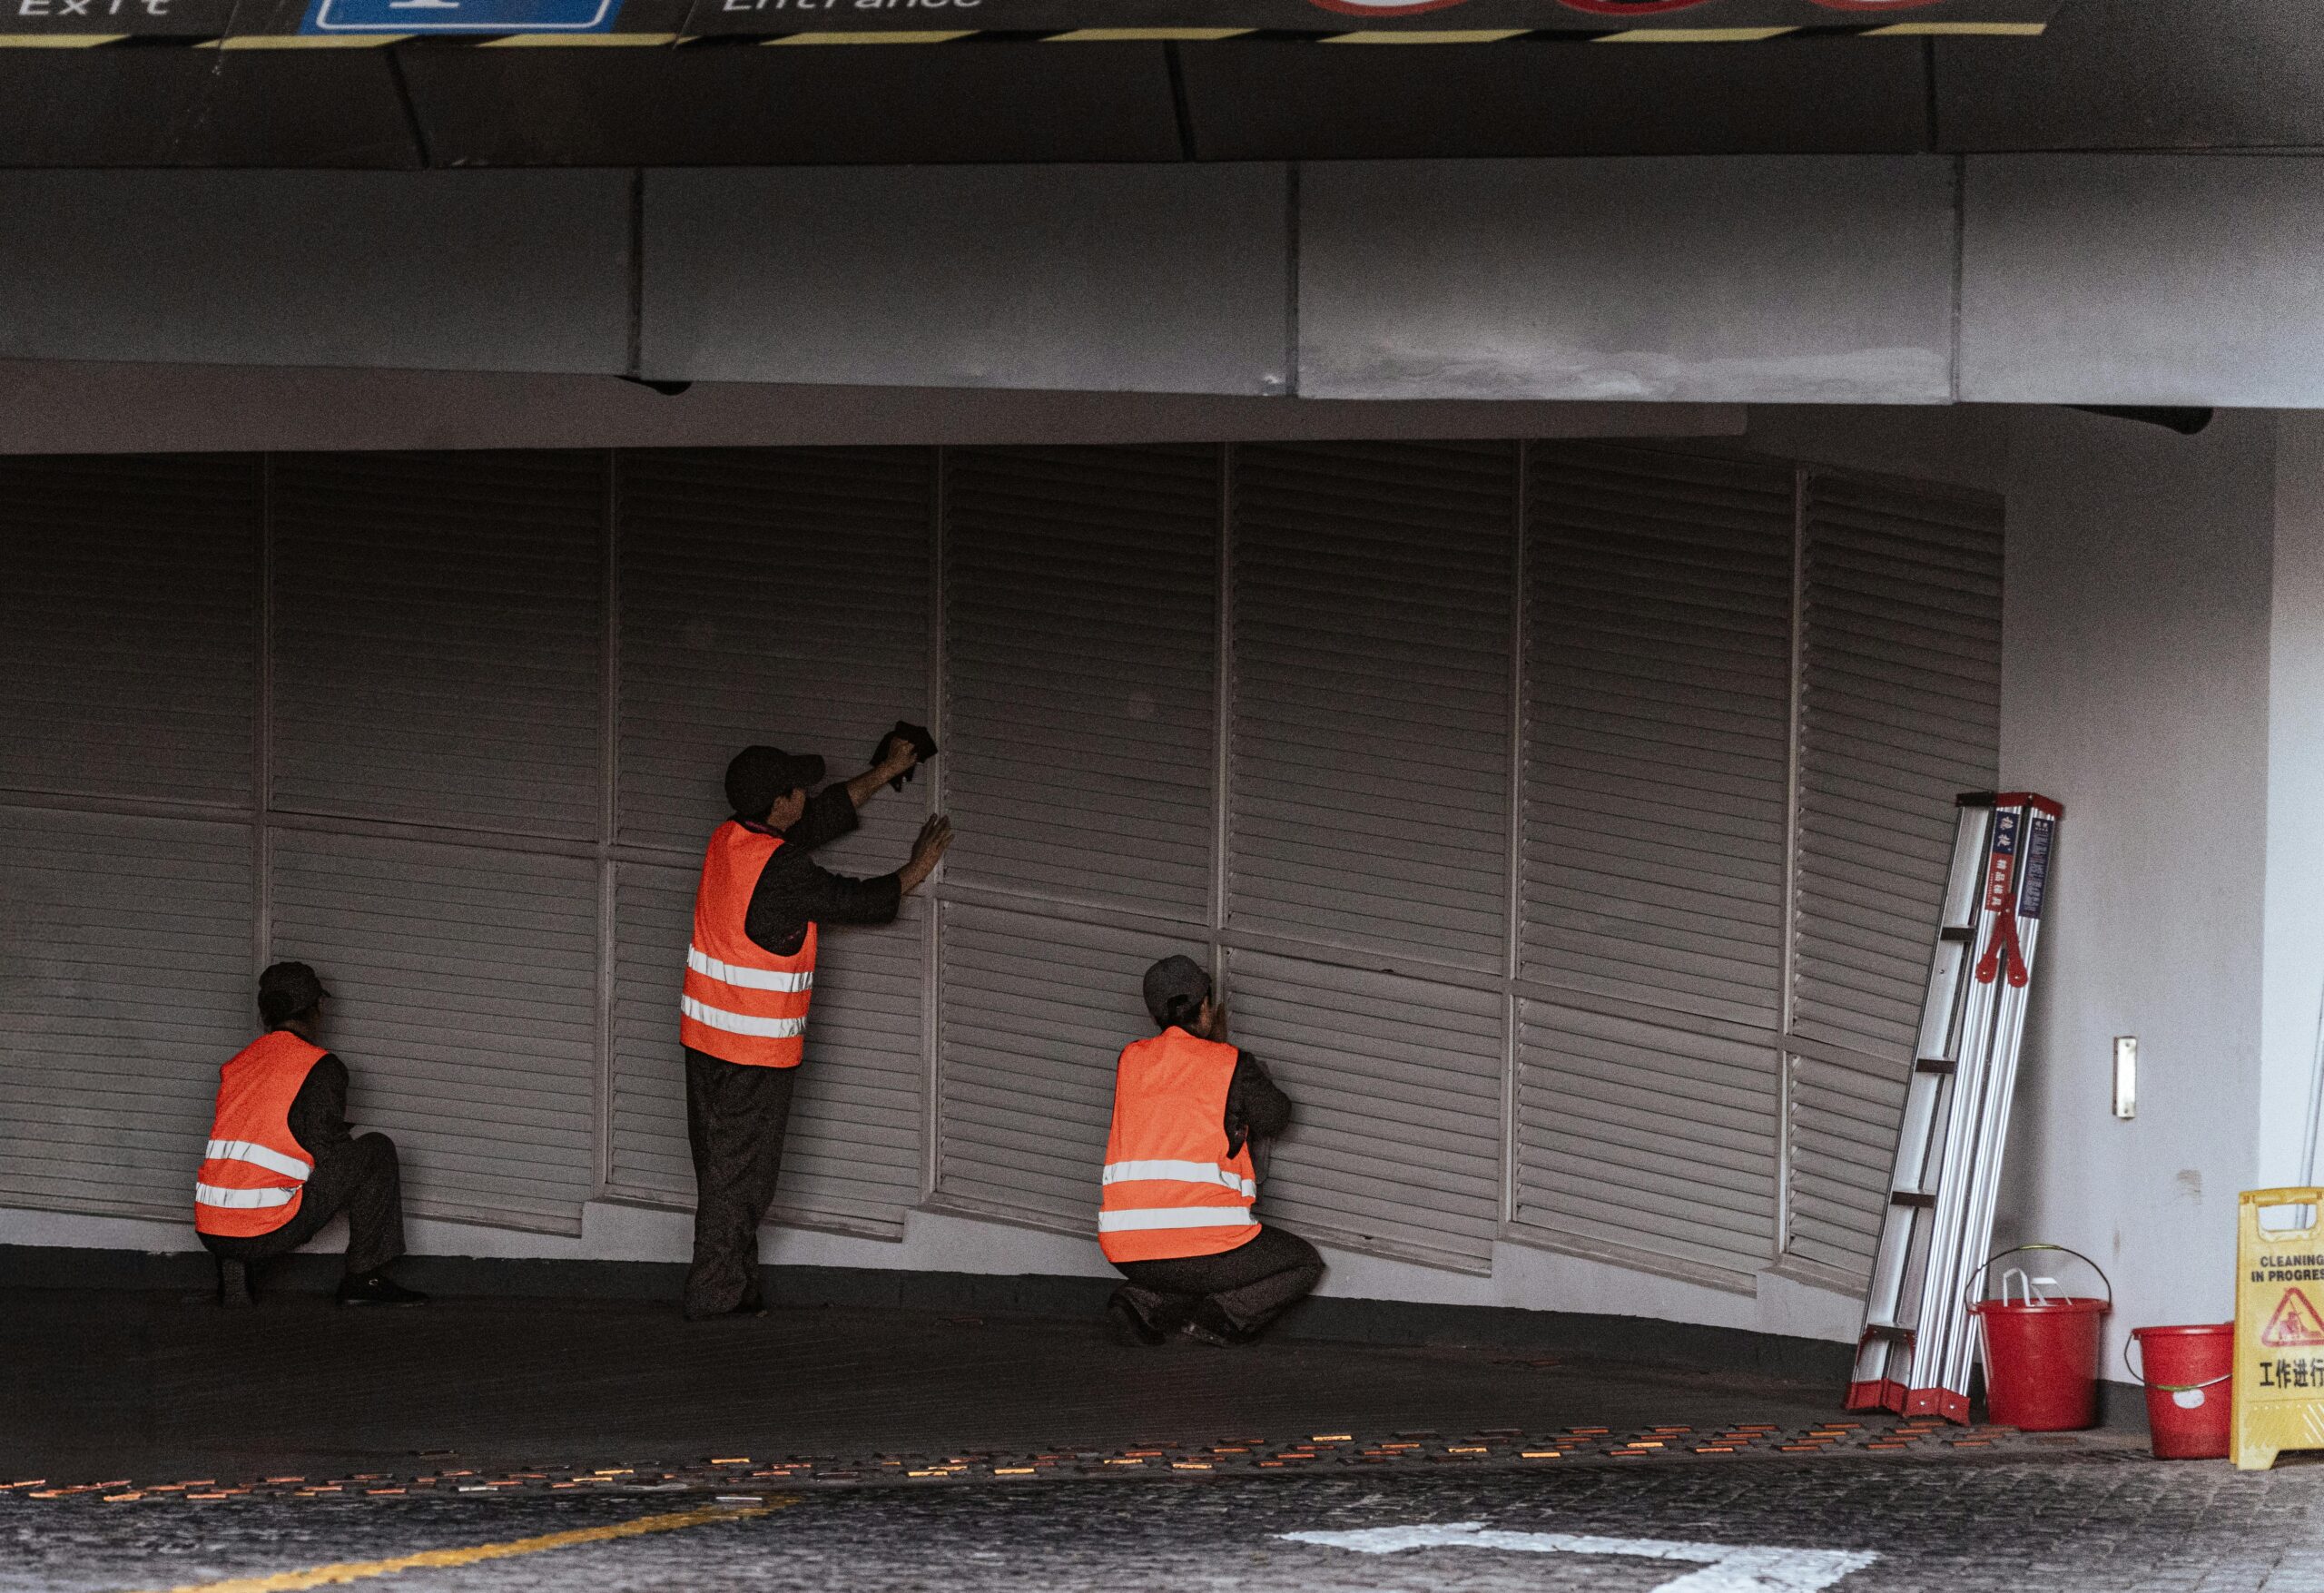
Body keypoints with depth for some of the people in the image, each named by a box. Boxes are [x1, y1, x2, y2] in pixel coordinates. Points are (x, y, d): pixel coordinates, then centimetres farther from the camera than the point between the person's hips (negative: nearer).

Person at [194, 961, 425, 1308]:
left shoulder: (234, 1066, 17)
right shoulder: (321, 1068, -1)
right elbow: (327, 1152, -7)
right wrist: (350, 1141, 18)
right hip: (269, 1233, -6)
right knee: (376, 1150, 8)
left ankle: (232, 1277, 20)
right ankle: (363, 1277, 8)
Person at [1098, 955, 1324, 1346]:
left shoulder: (1131, 1060, 12)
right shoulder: (1232, 1065, 0)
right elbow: (1275, 1119, 19)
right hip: (1203, 1237, -5)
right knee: (1304, 1265, 19)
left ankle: (1142, 1306, 6)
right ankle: (1220, 1316, -5)